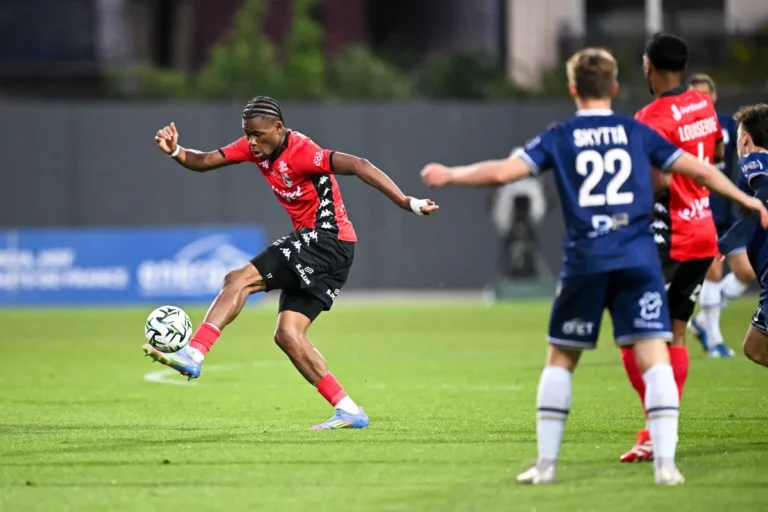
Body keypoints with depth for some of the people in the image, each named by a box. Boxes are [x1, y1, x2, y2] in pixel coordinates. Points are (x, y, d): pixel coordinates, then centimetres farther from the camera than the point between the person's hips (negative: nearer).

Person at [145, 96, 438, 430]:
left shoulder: (301, 152, -19)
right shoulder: (255, 147, 7)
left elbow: (357, 166, -29)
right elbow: (205, 161, 10)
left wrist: (405, 203, -37)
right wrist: (175, 152, -12)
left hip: (328, 240, -10)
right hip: (310, 245, 10)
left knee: (239, 279, -17)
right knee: (288, 336, 2)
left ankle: (193, 356, -21)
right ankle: (349, 411, 1)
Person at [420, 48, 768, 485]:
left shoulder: (560, 138, 6)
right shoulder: (637, 133, 9)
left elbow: (503, 171, -1)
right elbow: (697, 170, 8)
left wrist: (451, 175, 14)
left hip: (585, 263, 0)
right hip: (638, 259, 0)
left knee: (561, 359, 13)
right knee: (654, 356, -3)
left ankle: (546, 463, 13)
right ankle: (666, 462, -13)